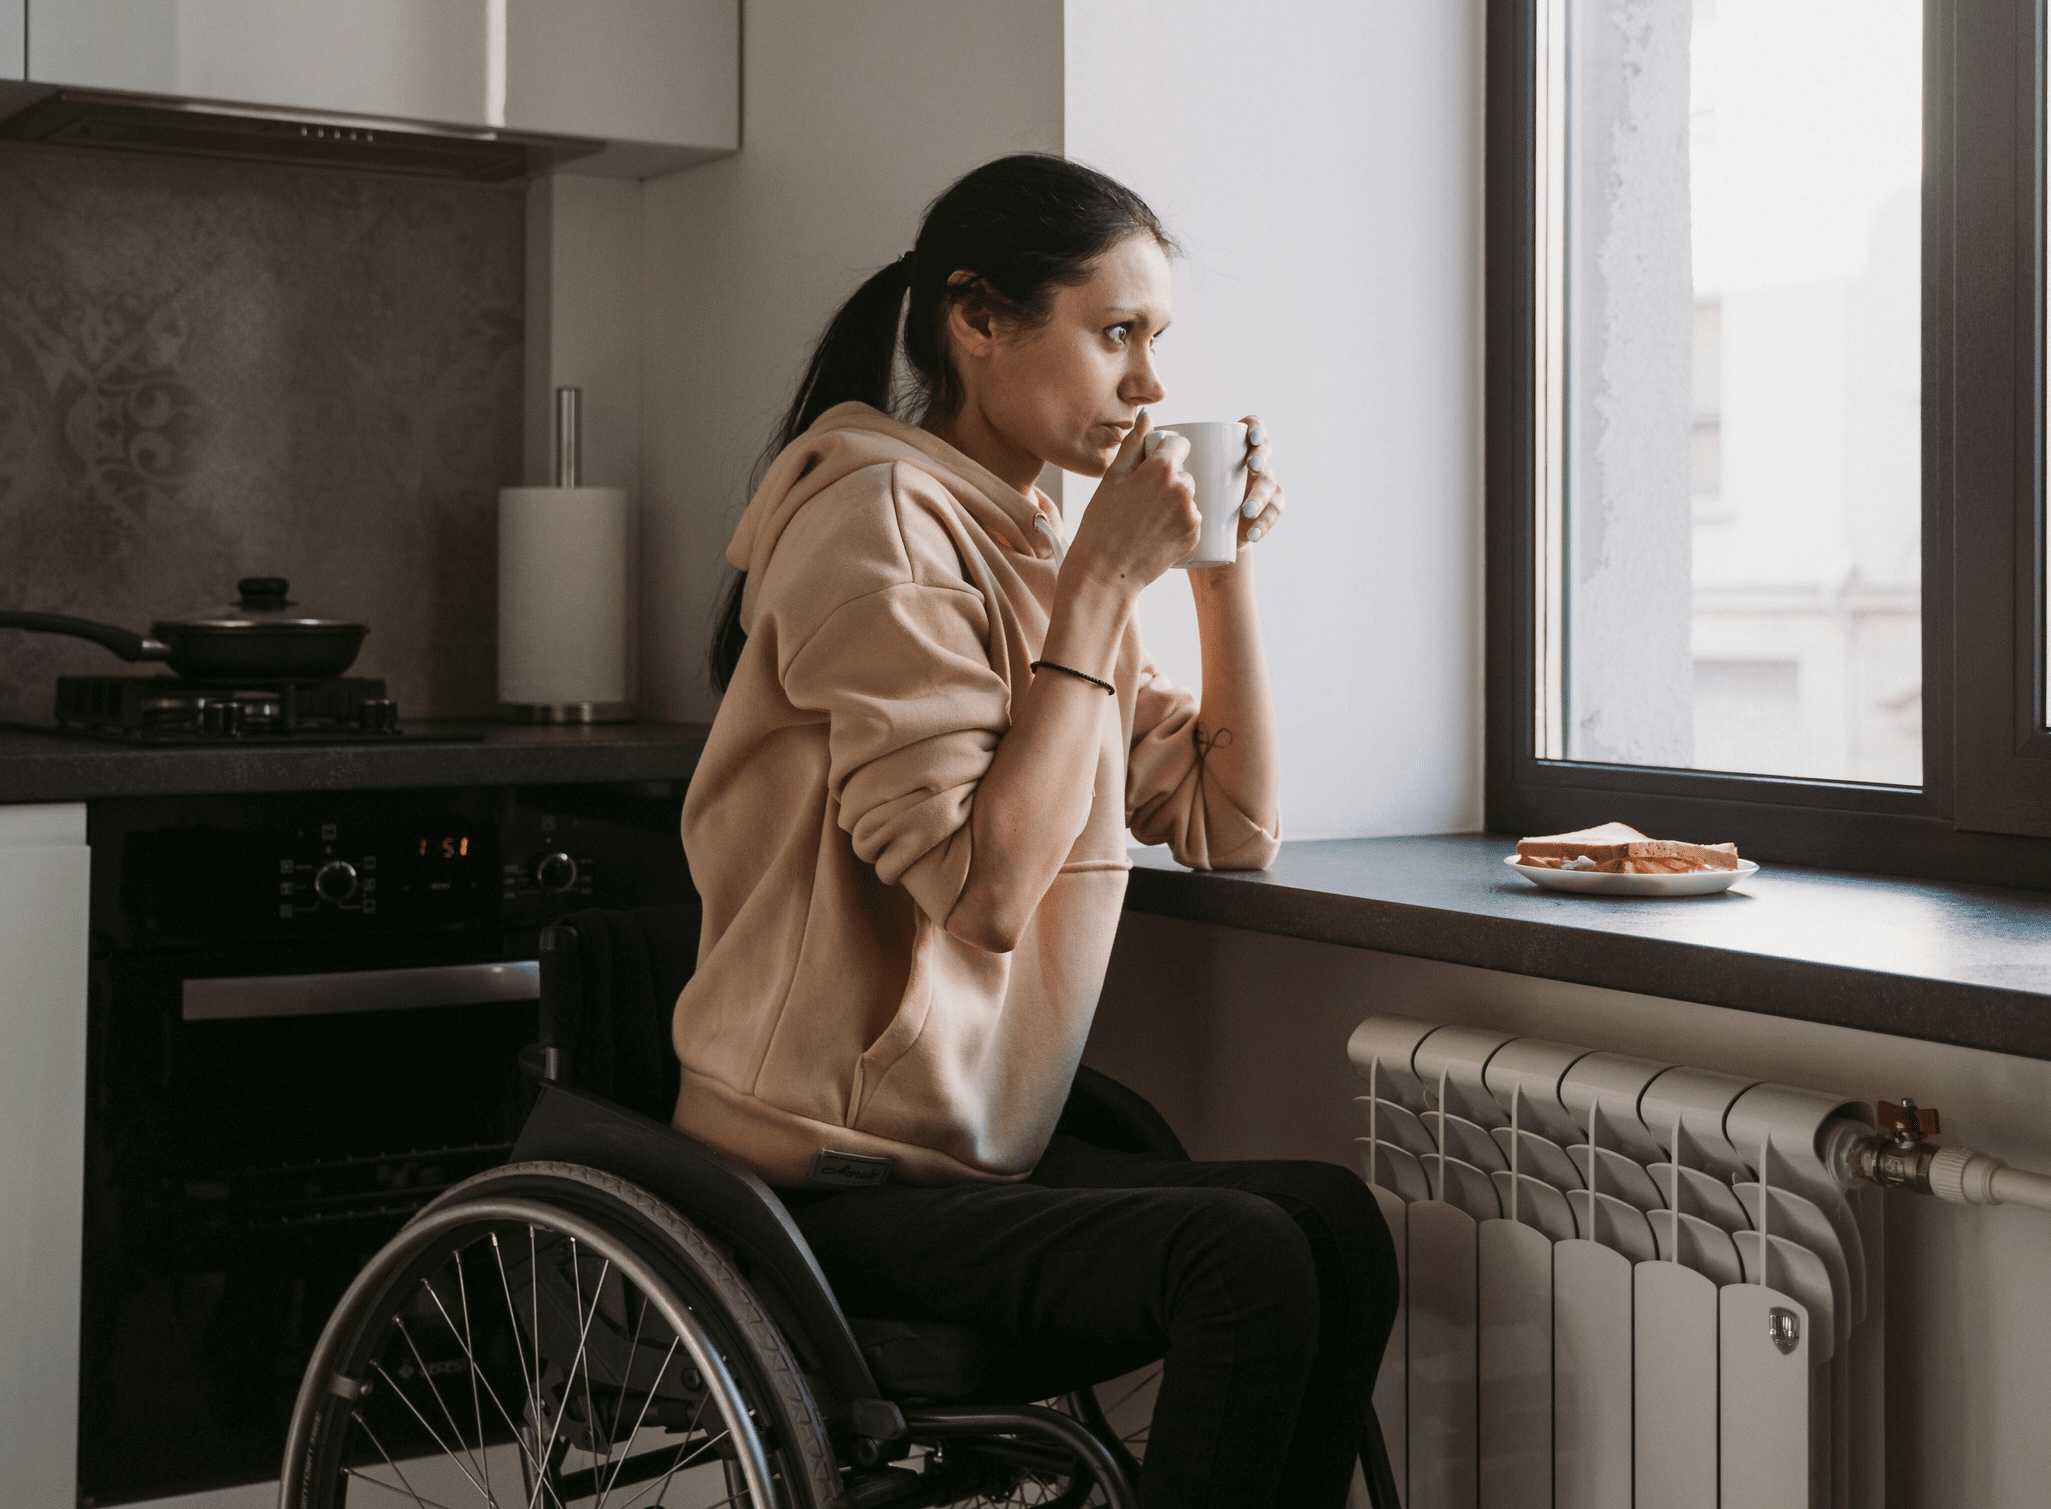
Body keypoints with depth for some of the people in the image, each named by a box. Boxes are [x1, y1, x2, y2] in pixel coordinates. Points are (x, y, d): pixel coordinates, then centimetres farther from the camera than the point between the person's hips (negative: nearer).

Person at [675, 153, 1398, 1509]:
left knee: (1335, 1224, -13)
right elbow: (983, 889, -22)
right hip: (834, 1180, -8)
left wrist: (1227, 564, 4)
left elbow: (1233, 827, 12)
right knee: (1243, 1265, -24)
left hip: (986, 1151, 8)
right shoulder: (883, 523, -14)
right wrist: (1100, 588, -17)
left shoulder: (1035, 546, 14)